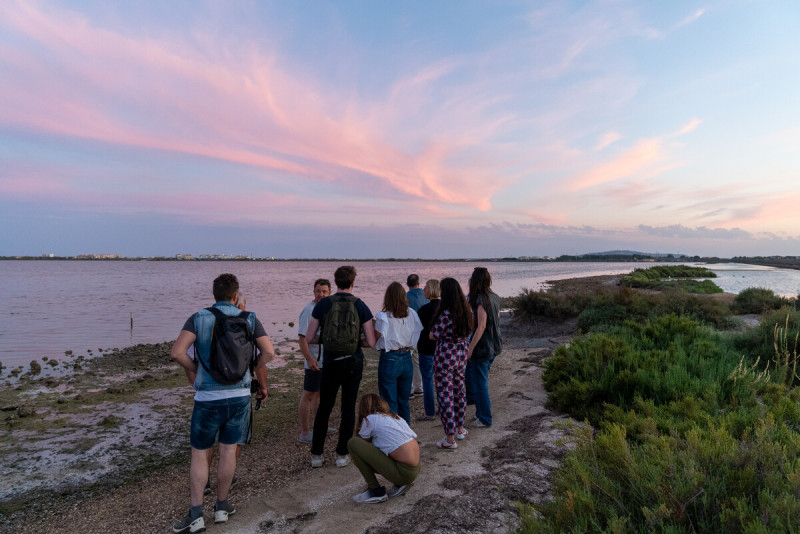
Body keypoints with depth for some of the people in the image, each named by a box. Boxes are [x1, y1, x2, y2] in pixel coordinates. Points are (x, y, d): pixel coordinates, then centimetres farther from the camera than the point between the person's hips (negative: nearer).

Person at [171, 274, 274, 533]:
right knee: (228, 451, 13)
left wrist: (196, 370, 2)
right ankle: (221, 506, 25)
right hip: (239, 395, 1)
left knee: (199, 454, 12)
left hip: (208, 397, -1)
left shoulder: (198, 318, -3)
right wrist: (260, 380, 7)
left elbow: (177, 352, -16)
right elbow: (268, 352, -9)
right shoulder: (249, 319, -1)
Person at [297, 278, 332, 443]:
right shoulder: (309, 310, -15)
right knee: (308, 395, 0)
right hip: (315, 361, -8)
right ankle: (304, 432, 8)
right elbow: (302, 337, -19)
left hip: (327, 361, 9)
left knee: (319, 393, 17)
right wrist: (309, 358, -25)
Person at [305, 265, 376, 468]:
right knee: (348, 408, 10)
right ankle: (342, 455, 18)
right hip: (354, 363, 0)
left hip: (331, 363, 0)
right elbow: (371, 342, -6)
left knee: (324, 408, 12)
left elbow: (309, 338, -2)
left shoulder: (323, 304, -4)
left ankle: (316, 455, 19)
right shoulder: (360, 306, -5)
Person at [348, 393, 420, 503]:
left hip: (404, 473, -8)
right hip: (416, 469, 8)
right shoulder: (395, 416, 18)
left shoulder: (370, 419, -3)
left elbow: (361, 443, 10)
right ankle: (399, 484, 14)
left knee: (352, 443, -5)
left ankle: (376, 491, 3)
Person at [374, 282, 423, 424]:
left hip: (389, 360, -4)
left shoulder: (383, 317, -15)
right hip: (407, 359, 5)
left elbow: (375, 339, -13)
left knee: (389, 402, 7)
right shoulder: (411, 313, -3)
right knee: (404, 401, 18)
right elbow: (416, 335, 0)